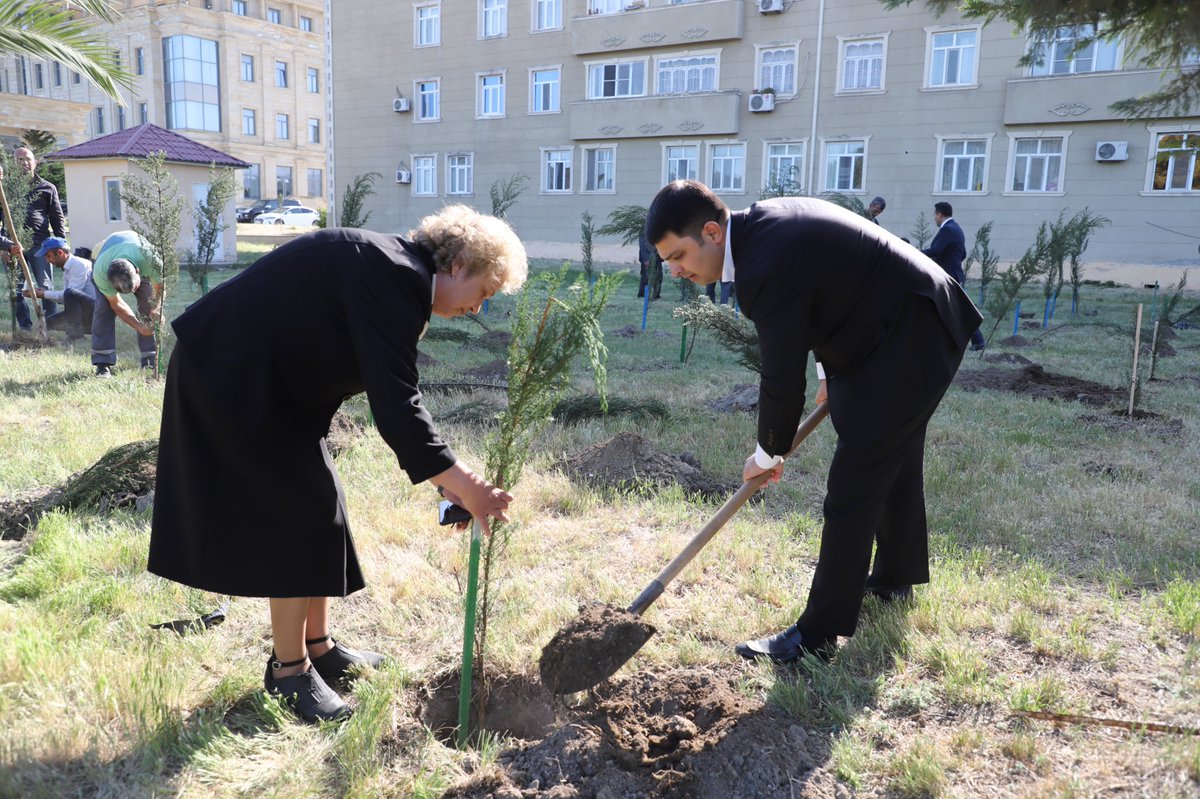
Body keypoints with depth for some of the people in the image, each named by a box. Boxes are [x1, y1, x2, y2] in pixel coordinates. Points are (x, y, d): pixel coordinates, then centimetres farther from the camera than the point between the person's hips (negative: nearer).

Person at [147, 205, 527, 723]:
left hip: (264, 384, 10)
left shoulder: (391, 267, 8)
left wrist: (442, 474, 6)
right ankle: (289, 671, 10)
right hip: (234, 381, -10)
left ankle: (318, 648, 26)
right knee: (300, 512, -4)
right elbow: (396, 404, -28)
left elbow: (392, 393, 10)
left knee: (317, 508, 13)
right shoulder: (400, 276, -23)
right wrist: (462, 484, -23)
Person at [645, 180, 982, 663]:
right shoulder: (761, 223, 0)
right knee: (894, 465, 24)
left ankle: (818, 635, 0)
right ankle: (894, 578, 44)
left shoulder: (769, 265, -30)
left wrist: (767, 454, -9)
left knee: (852, 487, -8)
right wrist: (830, 370, 17)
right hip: (916, 332, 10)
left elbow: (783, 379, -25)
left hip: (907, 343, -10)